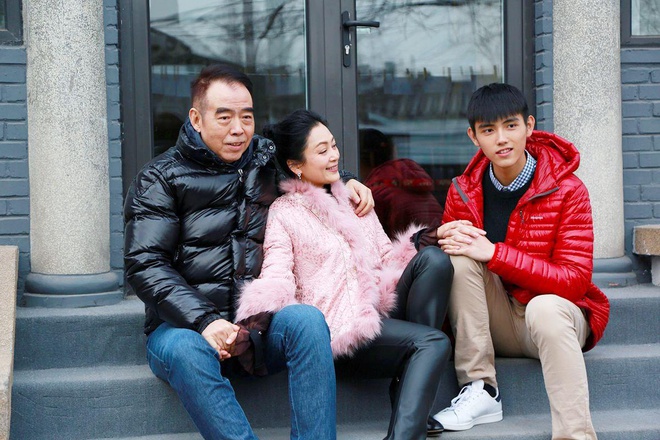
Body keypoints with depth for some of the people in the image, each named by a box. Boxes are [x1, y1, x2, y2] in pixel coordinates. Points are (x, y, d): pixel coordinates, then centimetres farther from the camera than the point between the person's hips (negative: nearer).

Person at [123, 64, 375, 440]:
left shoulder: (269, 160, 16)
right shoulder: (161, 179, 3)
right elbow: (145, 265, -8)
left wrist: (347, 184, 18)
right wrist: (204, 321, -22)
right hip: (185, 324, -3)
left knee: (306, 319, -29)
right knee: (183, 350, -37)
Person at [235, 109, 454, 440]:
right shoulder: (284, 213, 5)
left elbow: (386, 257, 24)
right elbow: (276, 276, -10)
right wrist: (259, 313, -33)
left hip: (381, 311, 6)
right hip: (339, 329, -6)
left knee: (433, 259, -20)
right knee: (433, 341, -27)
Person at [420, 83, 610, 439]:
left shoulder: (567, 190, -12)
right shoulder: (464, 191, -1)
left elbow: (575, 280, -19)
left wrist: (494, 253, -27)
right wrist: (441, 237, -24)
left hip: (554, 316, -4)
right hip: (495, 322, 4)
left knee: (543, 307, -37)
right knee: (460, 258, -21)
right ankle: (480, 391, -20)